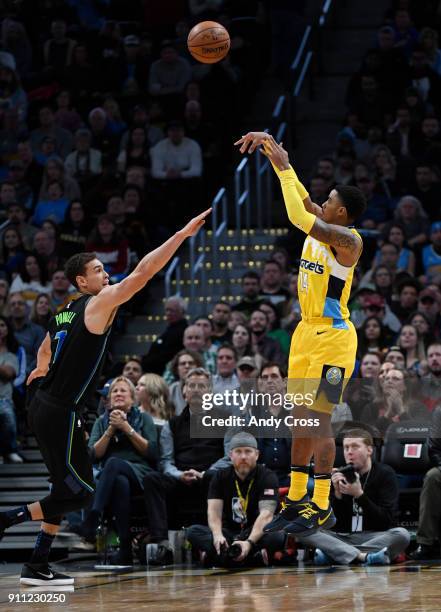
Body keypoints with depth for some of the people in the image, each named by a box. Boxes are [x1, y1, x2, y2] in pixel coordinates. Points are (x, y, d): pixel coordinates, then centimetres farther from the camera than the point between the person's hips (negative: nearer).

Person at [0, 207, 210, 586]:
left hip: (44, 408, 9)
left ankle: (38, 566, 16)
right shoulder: (99, 303, -10)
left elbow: (44, 351, 32)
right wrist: (183, 234, -16)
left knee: (67, 489, 16)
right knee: (80, 494, -6)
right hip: (61, 413, -9)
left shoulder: (65, 313, 14)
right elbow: (143, 272, -16)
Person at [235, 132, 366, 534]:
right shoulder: (320, 226, 6)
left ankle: (322, 507, -5)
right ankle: (296, 499, 17)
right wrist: (272, 147, 1)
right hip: (307, 333, 9)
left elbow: (299, 216, -31)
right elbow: (300, 198, 12)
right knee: (301, 419, 11)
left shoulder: (348, 240, -19)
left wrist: (284, 166, -25)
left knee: (318, 420, -10)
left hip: (333, 338, -9)